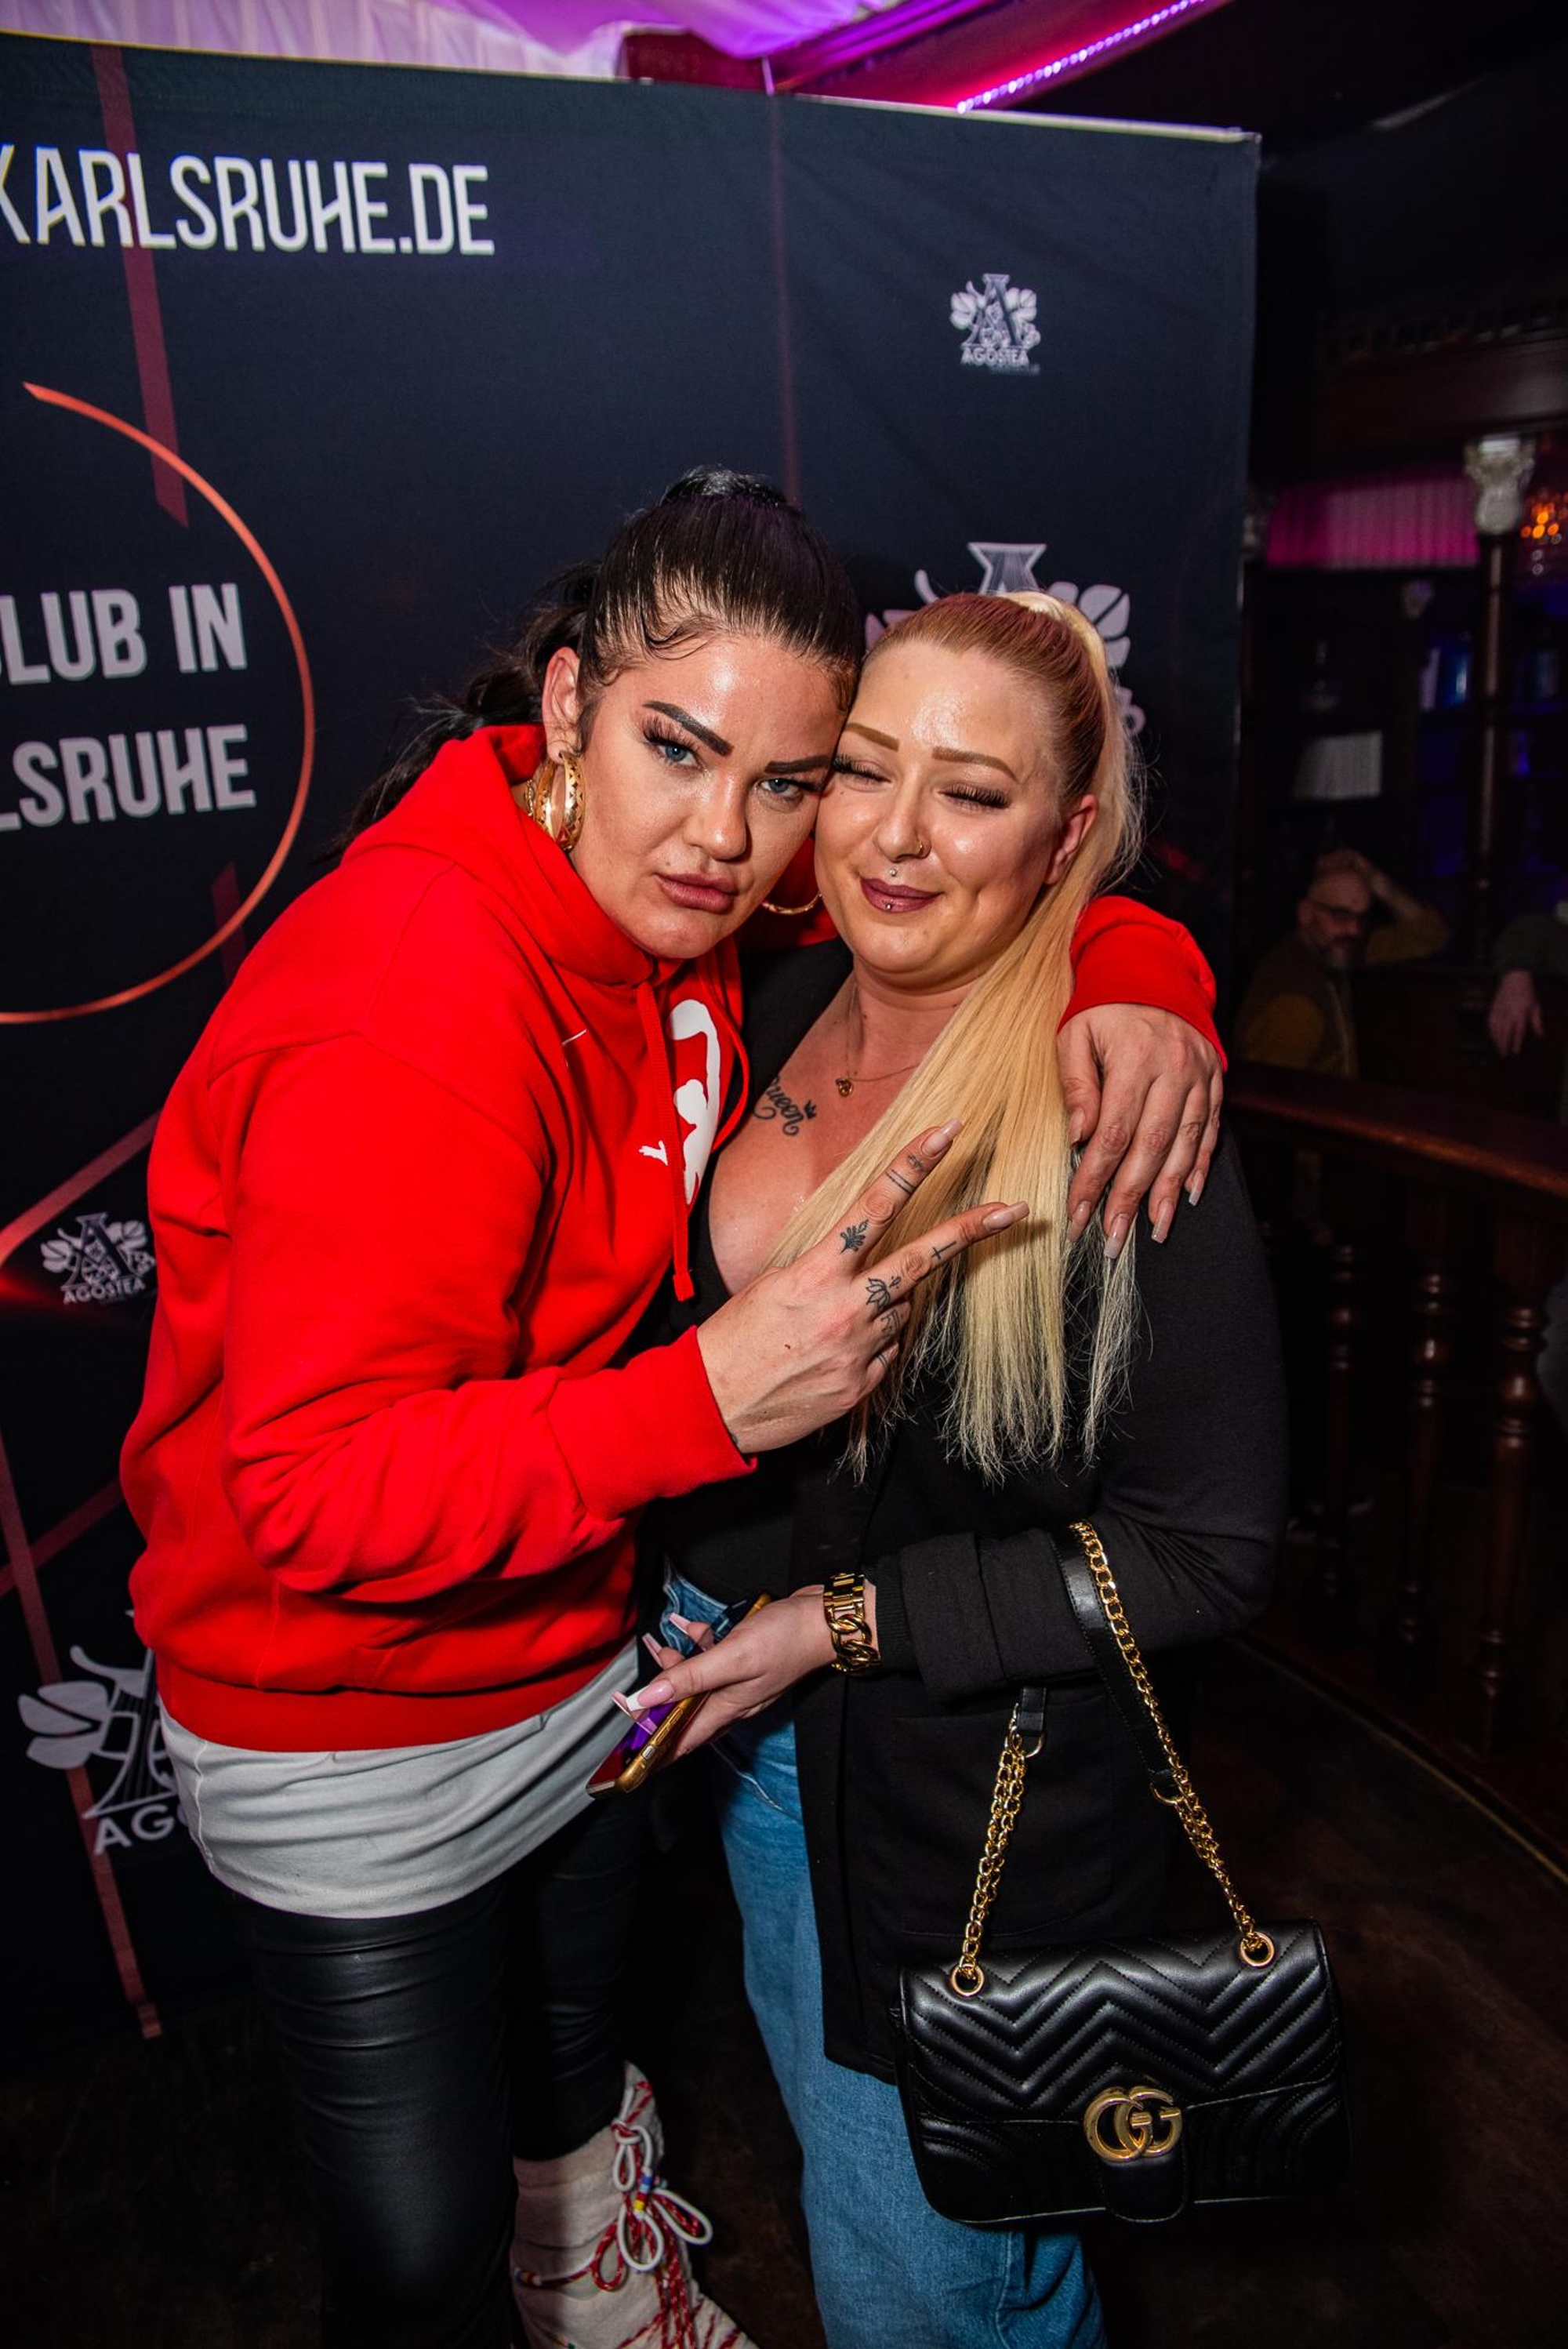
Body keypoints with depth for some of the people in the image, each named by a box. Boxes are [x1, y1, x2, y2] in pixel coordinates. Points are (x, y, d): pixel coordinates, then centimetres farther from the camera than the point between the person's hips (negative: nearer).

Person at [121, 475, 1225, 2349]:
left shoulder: (679, 903, -10)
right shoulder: (403, 1024, -33)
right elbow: (314, 1491, -31)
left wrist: (1141, 987, -18)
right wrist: (706, 1401, -38)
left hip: (577, 1666, 7)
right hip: (352, 1755, -6)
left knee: (570, 2084, 33)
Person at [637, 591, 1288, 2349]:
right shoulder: (783, 1014, -6)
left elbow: (1208, 1551, -19)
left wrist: (840, 1622, -20)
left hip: (978, 1801, -6)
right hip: (755, 1734, 6)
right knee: (831, 2140, 31)